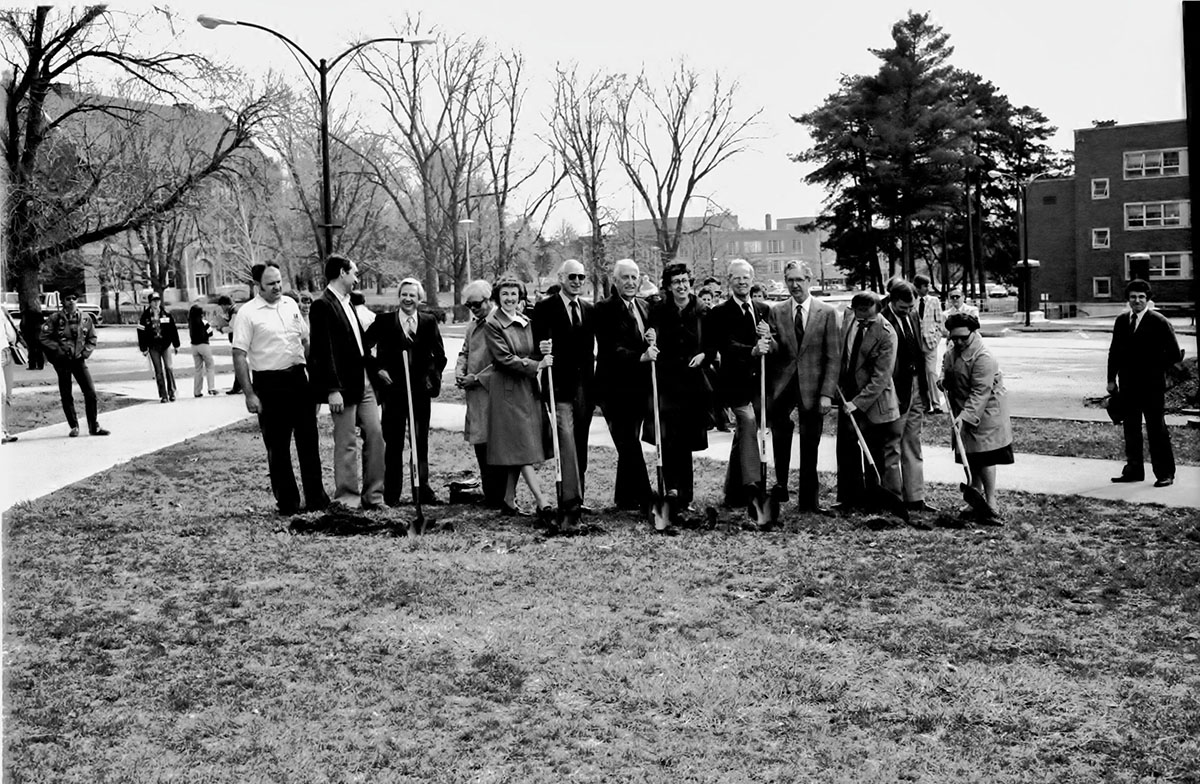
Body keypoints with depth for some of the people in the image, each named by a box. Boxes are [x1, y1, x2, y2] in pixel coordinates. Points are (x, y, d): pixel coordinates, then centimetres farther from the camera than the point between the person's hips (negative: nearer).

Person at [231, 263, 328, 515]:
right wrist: (249, 394, -14)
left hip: (298, 378, 5)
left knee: (308, 440, 8)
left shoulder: (291, 305, 9)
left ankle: (316, 496, 17)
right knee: (277, 446, 4)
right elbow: (239, 355, -9)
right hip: (269, 383, -5)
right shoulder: (248, 313, -7)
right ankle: (286, 501, 14)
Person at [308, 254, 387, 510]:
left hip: (364, 382, 8)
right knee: (347, 443, -1)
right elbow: (323, 351, -17)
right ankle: (347, 497, 11)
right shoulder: (322, 306, -11)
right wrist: (332, 390, -20)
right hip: (343, 386, -8)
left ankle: (373, 495, 15)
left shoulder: (347, 304, 15)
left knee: (375, 435, 7)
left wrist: (375, 367, 12)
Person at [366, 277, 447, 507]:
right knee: (394, 443, 2)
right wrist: (377, 368, -5)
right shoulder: (384, 322, 1)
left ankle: (423, 490, 15)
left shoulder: (429, 322, 7)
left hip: (421, 389, 2)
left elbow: (439, 355, 13)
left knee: (421, 442, 7)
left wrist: (433, 376, 1)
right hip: (393, 389, -2)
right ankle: (392, 493, 8)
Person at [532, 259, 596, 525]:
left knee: (580, 445, 11)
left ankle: (575, 497, 23)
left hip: (585, 386, 5)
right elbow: (537, 344, -6)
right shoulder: (545, 308, -1)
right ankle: (572, 503, -14)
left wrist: (595, 382, 8)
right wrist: (543, 350, -27)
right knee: (567, 441, -13)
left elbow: (591, 347, 15)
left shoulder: (590, 310, 14)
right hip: (560, 385, -5)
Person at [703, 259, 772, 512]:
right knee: (748, 422, -24)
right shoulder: (719, 313, -3)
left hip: (758, 382, 5)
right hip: (735, 382, -5)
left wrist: (767, 337, -9)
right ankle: (751, 486, -30)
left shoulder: (764, 310, 15)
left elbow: (774, 346, 14)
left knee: (743, 434, 12)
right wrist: (752, 351, -34)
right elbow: (727, 346, -17)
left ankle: (733, 493, 24)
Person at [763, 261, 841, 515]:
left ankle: (808, 499, 14)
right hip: (781, 384, 1)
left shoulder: (827, 313, 1)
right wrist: (768, 342, -21)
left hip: (812, 388, -1)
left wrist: (827, 393, -10)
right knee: (779, 427, -18)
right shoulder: (776, 311, 7)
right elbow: (775, 351, 3)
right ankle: (781, 485, -1)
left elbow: (833, 357, -2)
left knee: (810, 446, 4)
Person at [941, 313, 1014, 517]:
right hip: (964, 412, 8)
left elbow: (980, 393, -28)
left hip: (984, 414, -8)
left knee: (984, 458, -8)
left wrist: (966, 416, -34)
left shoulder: (983, 358, -24)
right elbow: (946, 371, 25)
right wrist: (942, 380, 3)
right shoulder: (952, 353, 4)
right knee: (971, 458, 13)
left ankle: (991, 502, -1)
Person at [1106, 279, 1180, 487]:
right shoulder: (1121, 321, 9)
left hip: (1151, 386, -5)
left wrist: (1155, 369, -5)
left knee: (1157, 430, -1)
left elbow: (1174, 352, -7)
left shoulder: (1158, 322, -7)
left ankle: (1165, 474, 6)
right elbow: (1114, 351, 13)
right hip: (1128, 386, 5)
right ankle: (1133, 470, 20)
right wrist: (1112, 379, 9)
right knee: (1131, 430, 11)